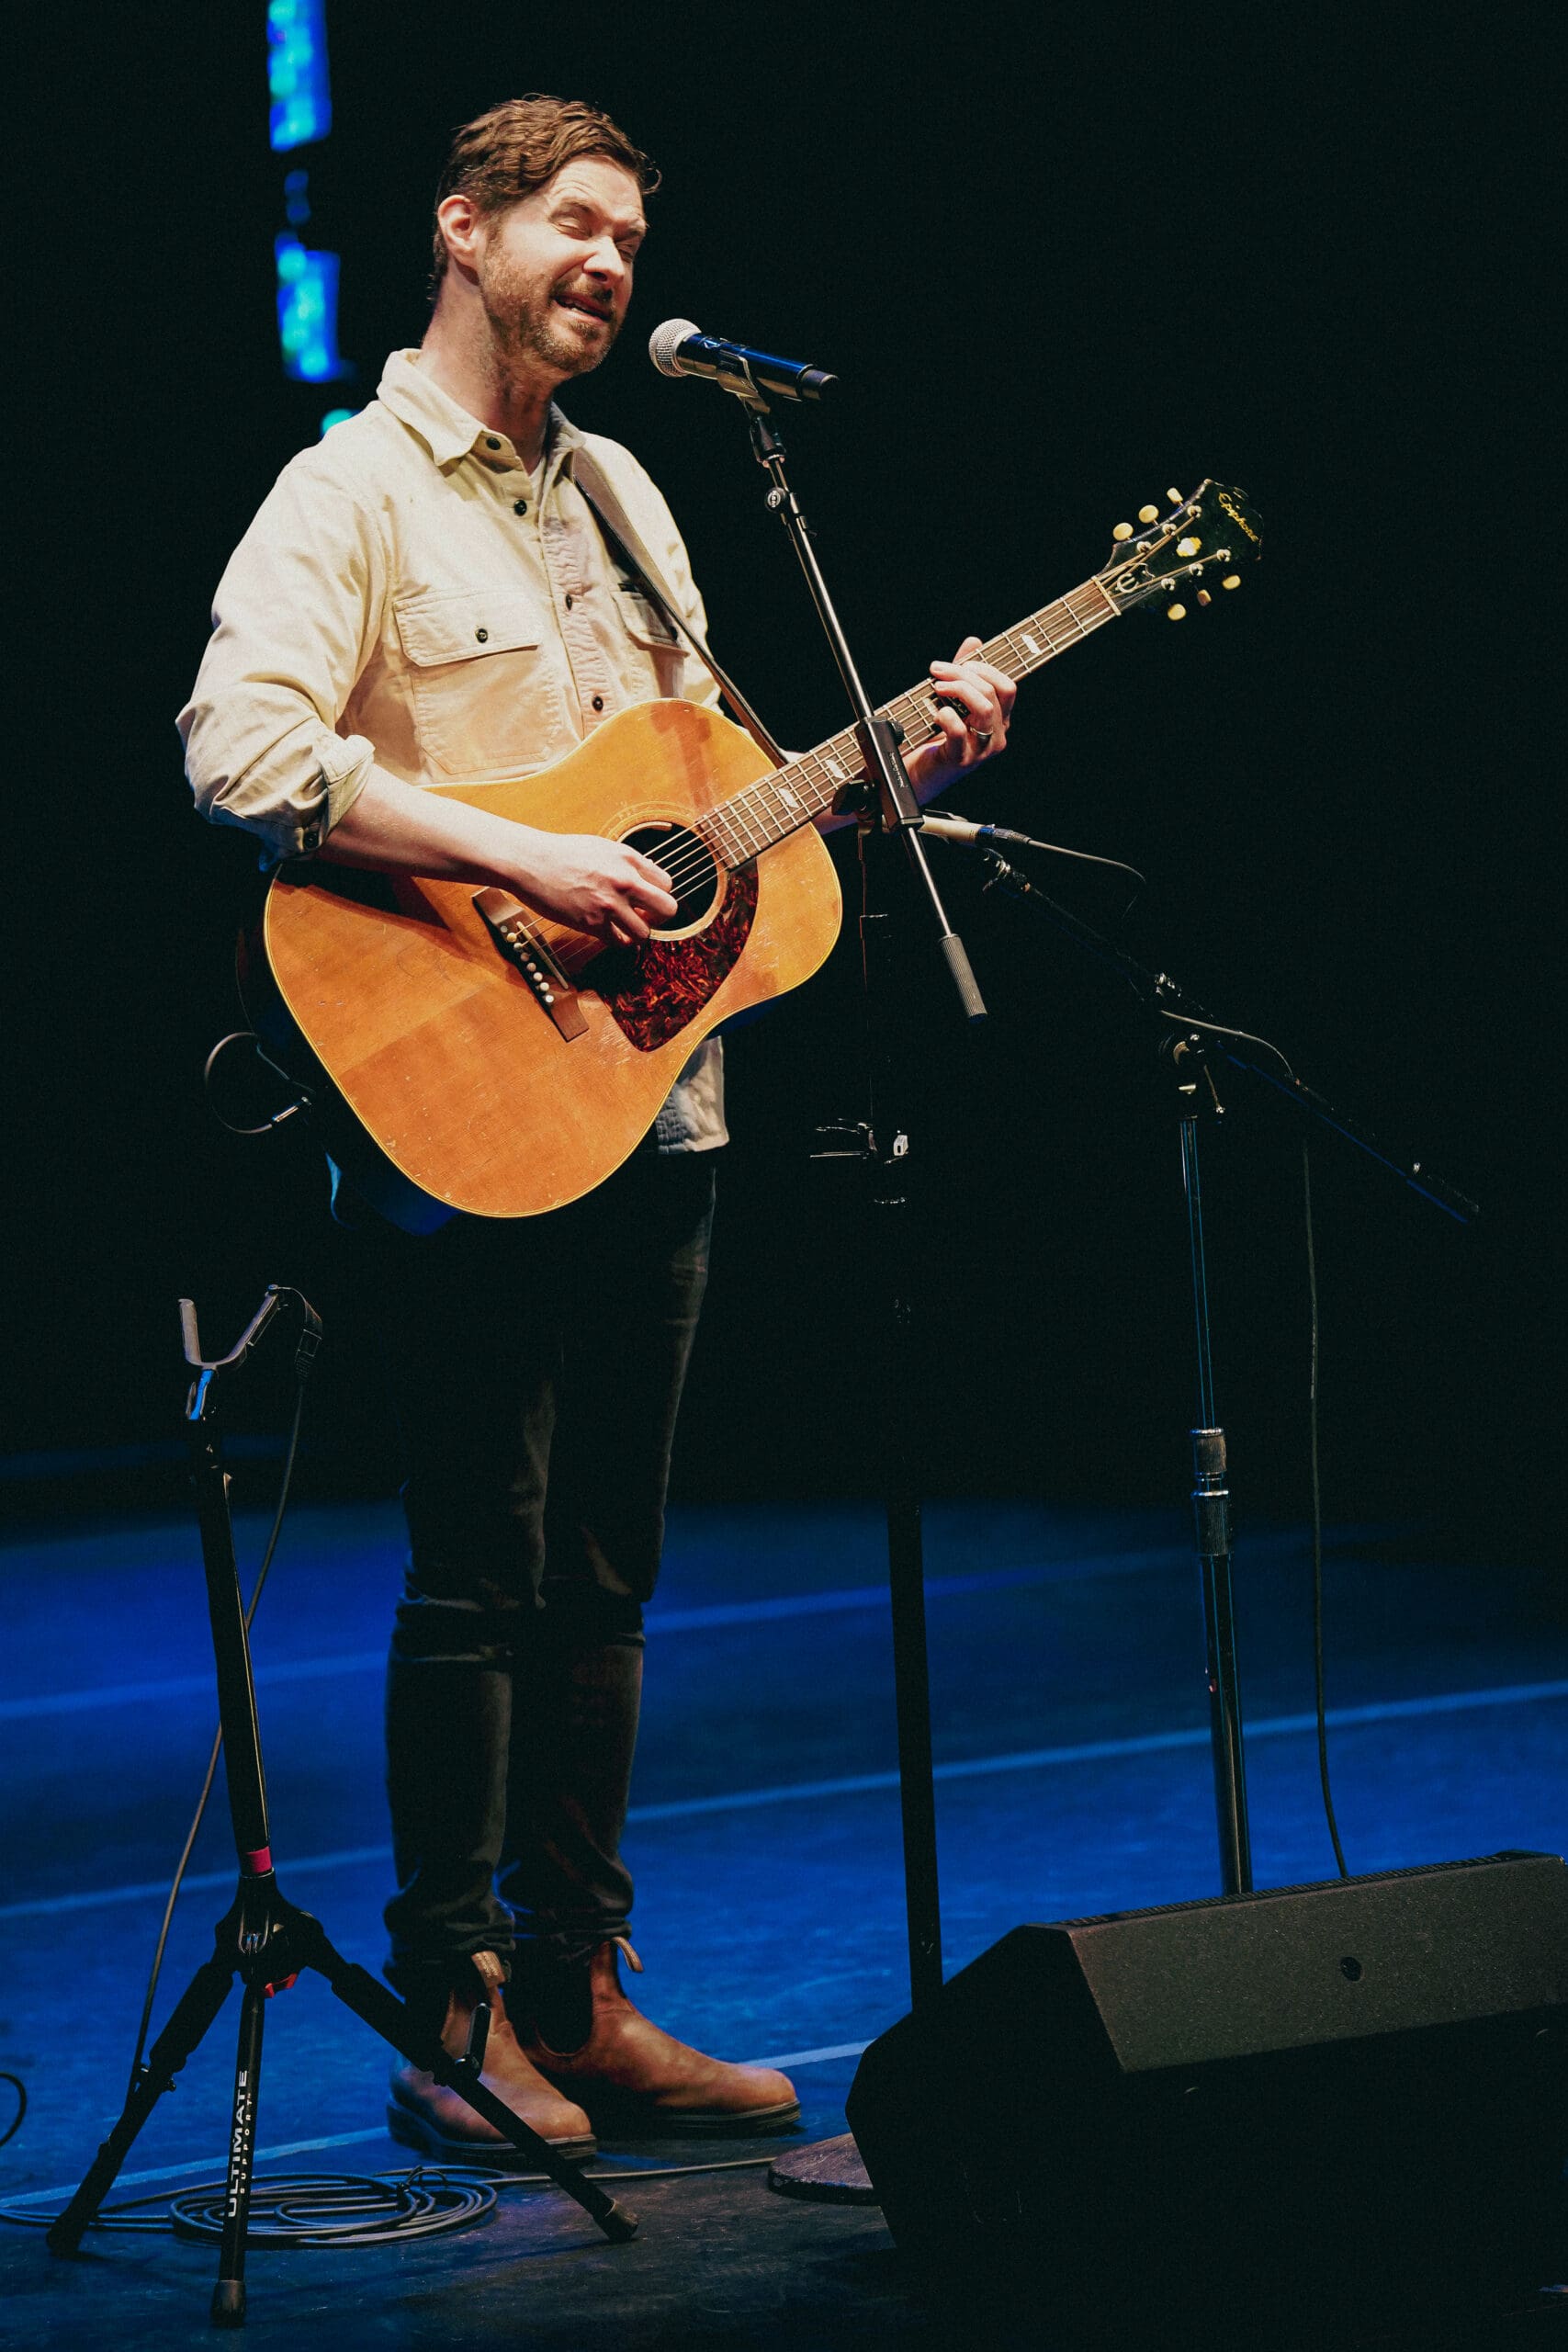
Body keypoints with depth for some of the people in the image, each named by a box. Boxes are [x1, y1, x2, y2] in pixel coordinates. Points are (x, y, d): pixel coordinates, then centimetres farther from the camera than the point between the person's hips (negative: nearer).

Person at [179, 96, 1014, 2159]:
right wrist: (522, 859, -26)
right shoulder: (351, 496, -6)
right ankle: (450, 2022, 7)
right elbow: (241, 750, -22)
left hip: (651, 1108, 7)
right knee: (481, 1579, -3)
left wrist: (901, 767, 8)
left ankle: (575, 2000, 20)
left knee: (602, 1578, 11)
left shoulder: (619, 493, 18)